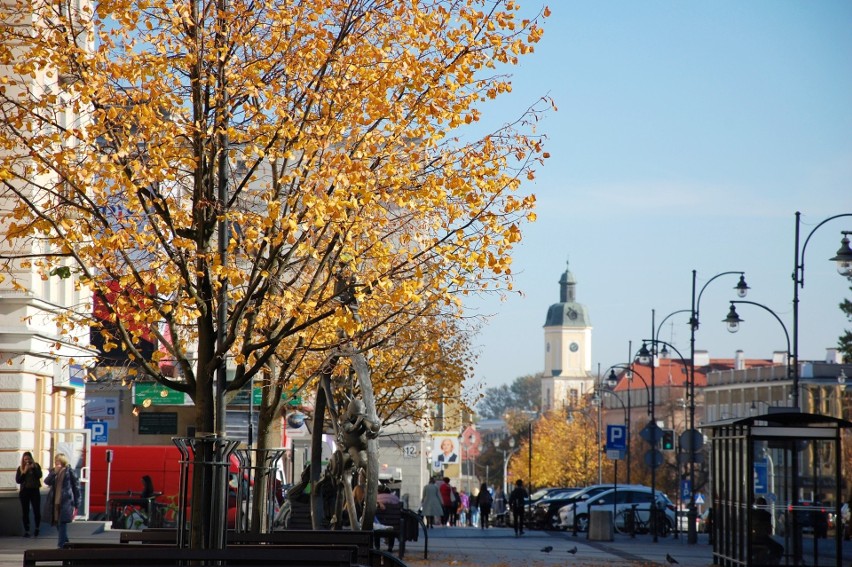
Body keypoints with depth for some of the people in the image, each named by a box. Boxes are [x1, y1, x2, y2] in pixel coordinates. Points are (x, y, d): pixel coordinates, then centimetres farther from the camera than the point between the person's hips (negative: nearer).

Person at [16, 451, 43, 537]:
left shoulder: (36, 466, 2)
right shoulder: (20, 468, 3)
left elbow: (39, 475, -11)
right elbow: (18, 480, -4)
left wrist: (33, 468, -20)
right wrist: (24, 472, -13)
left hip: (35, 490, -1)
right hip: (24, 491, 1)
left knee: (37, 511, -3)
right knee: (25, 512, 2)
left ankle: (37, 528, 18)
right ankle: (26, 531, 7)